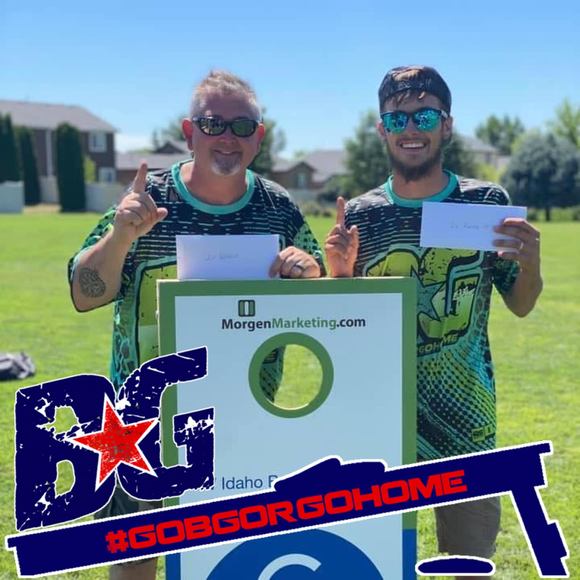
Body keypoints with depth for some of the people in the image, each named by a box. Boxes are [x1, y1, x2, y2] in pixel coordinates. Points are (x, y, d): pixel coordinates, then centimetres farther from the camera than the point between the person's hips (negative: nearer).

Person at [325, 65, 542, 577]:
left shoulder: (488, 203, -2)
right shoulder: (359, 215, -1)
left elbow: (521, 305, 7)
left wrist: (531, 262, -13)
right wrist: (340, 272, -14)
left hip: (467, 418, 0)